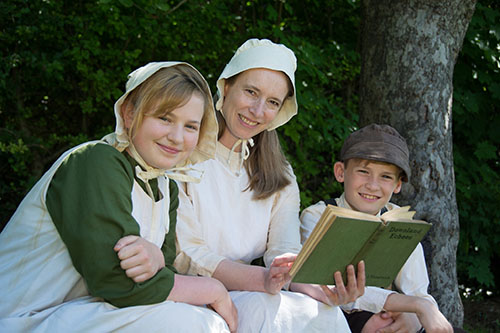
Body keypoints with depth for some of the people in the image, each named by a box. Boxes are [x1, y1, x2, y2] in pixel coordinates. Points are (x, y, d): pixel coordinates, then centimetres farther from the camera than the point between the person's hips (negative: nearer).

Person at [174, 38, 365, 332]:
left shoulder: (278, 176, 13)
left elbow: (286, 256, 0)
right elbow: (183, 255, -13)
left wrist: (323, 289, -23)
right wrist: (261, 279, -28)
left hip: (246, 298, 5)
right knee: (259, 308, -33)